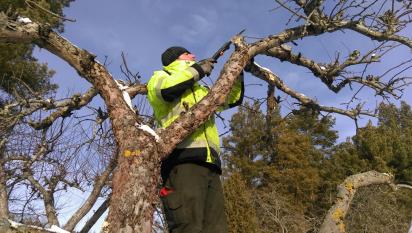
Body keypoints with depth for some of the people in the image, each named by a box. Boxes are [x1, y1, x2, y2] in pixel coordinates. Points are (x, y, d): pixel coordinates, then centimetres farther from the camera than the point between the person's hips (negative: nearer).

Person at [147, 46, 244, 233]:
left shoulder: (202, 91, 37)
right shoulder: (161, 77, 17)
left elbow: (233, 98, 40)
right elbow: (166, 88, -8)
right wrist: (198, 69, 4)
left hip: (209, 164, 7)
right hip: (183, 159, -7)